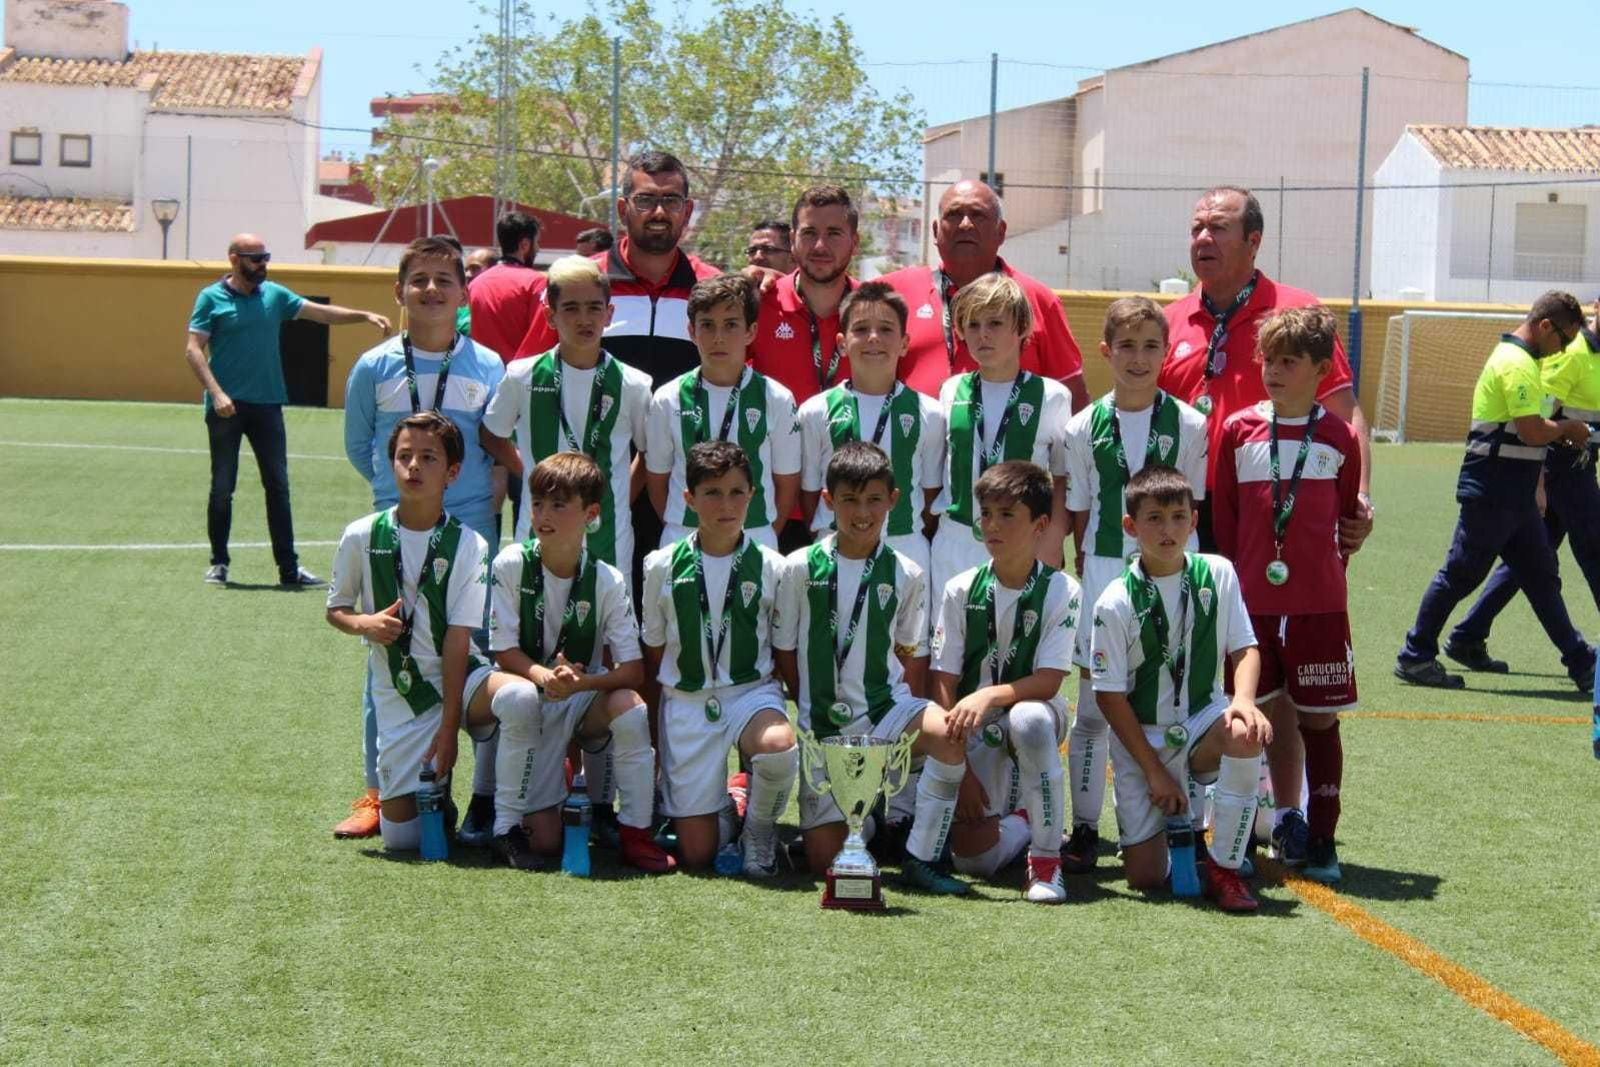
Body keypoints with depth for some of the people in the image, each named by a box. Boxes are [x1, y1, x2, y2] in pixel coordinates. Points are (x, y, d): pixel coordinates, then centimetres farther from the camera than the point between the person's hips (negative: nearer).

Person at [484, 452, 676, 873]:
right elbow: (504, 652, -11)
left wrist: (579, 682, -34)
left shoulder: (607, 581, -11)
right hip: (529, 689, -1)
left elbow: (633, 671, -15)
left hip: (586, 700, 1)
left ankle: (636, 833, -15)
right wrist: (546, 675, -32)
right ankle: (507, 825, 0)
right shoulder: (512, 564, -12)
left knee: (630, 706, -32)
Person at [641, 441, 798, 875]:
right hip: (686, 698, 0)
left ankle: (759, 824, -5)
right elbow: (653, 655, 9)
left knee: (778, 746, -38)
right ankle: (723, 808, 31)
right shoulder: (662, 567, 1)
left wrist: (803, 710, -2)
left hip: (751, 690, 0)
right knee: (696, 853, -7)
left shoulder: (771, 568, -1)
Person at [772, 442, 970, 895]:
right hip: (823, 725, 0)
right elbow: (784, 652, 5)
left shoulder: (905, 575, 1)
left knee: (948, 734, -35)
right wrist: (812, 709, 0)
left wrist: (891, 710, -5)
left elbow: (914, 656, 8)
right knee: (824, 859, -6)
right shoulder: (801, 568, -2)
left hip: (885, 709, 0)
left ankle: (920, 859, -21)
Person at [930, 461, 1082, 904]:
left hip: (1032, 712, -2)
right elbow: (943, 685, -6)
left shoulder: (1061, 591, -10)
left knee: (1029, 718, -40)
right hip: (975, 732, 2)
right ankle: (1020, 825, 22)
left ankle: (1047, 856, -24)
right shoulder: (960, 591, -4)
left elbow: (1048, 682, -17)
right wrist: (959, 768, -13)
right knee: (971, 855, -17)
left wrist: (990, 696, -35)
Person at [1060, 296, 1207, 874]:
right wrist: (1085, 570, 1)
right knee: (1093, 705, 3)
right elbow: (1078, 513, 8)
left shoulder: (1189, 424, 1)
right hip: (1104, 571, 1)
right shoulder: (1085, 427, 3)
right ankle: (1084, 830, 10)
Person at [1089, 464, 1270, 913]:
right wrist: (1154, 771, -11)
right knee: (1145, 877, -9)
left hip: (1202, 725, 2)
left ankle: (1224, 868, -19)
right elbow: (1110, 696, -9)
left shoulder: (1217, 574, -4)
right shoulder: (1116, 602, -12)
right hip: (1141, 740, -1)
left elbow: (1244, 648, -1)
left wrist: (1243, 700, -24)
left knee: (1246, 735, -36)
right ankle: (1181, 817, 28)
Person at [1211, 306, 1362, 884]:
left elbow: (1348, 517, 10)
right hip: (1253, 599, 1)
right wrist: (1236, 580, 4)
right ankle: (1286, 819, 22)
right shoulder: (1239, 430, 2)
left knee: (1319, 719, 2)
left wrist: (1329, 566, 4)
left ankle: (1321, 837, 9)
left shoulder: (1339, 437, 1)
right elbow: (1223, 517, 6)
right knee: (1273, 715, 8)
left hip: (1319, 603, -1)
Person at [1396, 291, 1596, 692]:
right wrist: (1567, 427, -3)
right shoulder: (1517, 364, -17)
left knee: (1542, 577, 10)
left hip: (1513, 494, 10)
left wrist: (1560, 433, 10)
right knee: (1461, 574, -3)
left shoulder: (1518, 358, 16)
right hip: (1493, 490, -10)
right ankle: (1415, 658, 5)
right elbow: (1533, 432, -22)